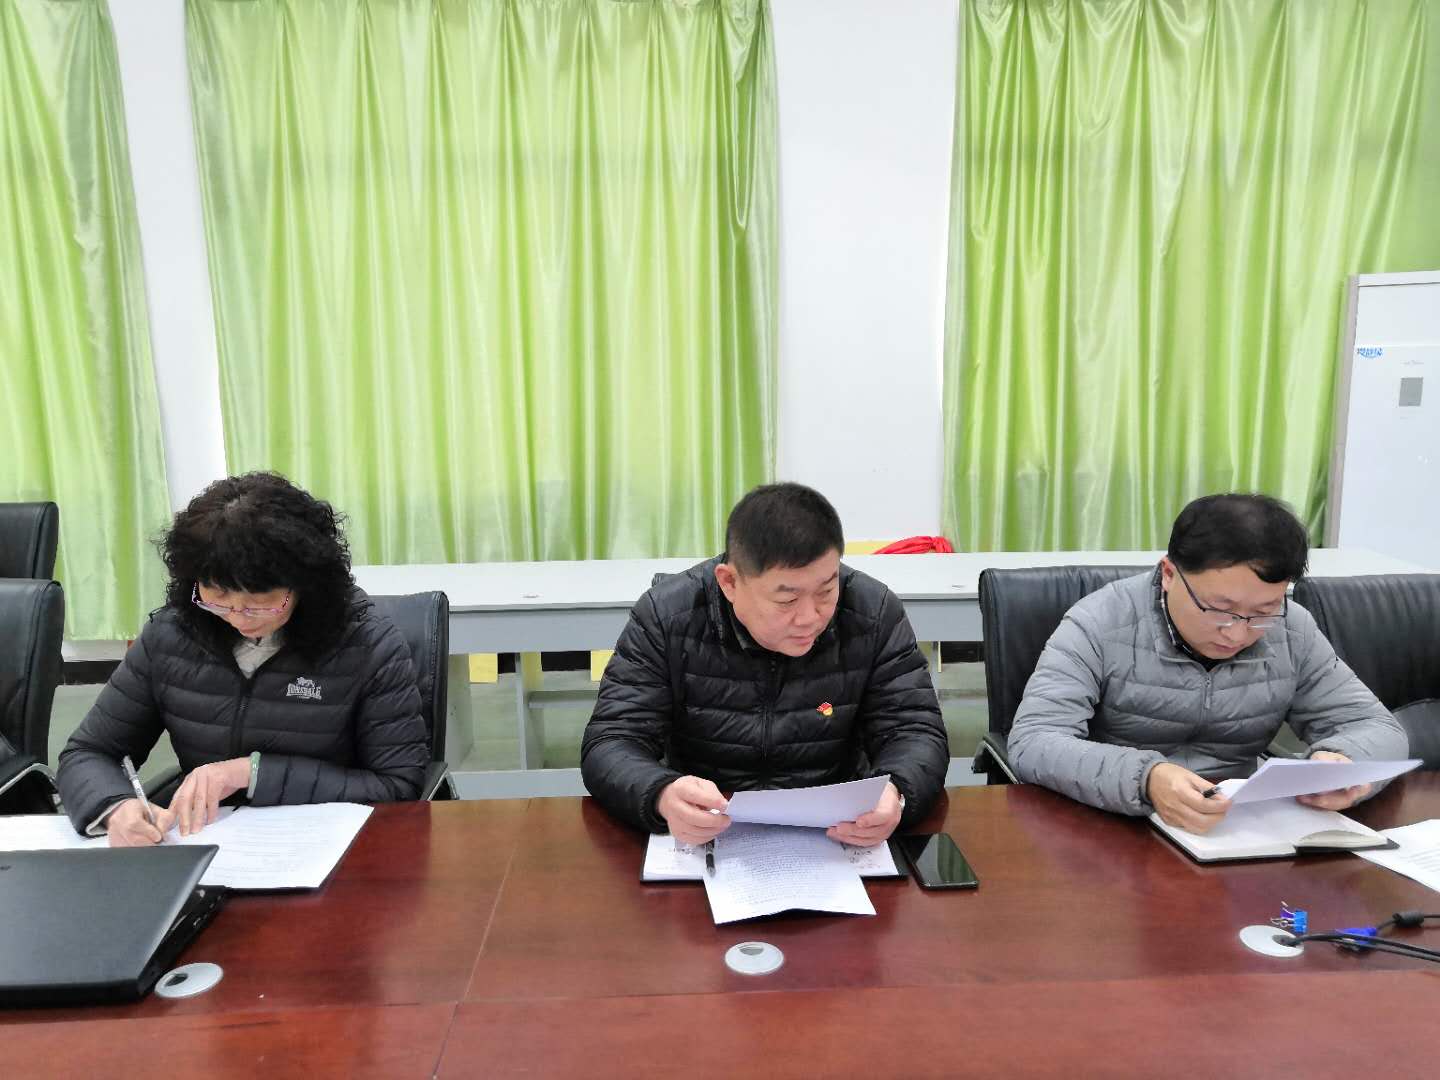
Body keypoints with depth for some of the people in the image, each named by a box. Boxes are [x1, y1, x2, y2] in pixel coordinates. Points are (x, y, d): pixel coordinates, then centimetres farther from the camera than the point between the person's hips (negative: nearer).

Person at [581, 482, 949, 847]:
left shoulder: (874, 613, -8)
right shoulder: (665, 618, -12)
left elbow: (916, 732, -7)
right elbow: (611, 744, -13)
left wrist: (894, 792, -29)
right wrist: (663, 796, -35)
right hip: (701, 835, 0)